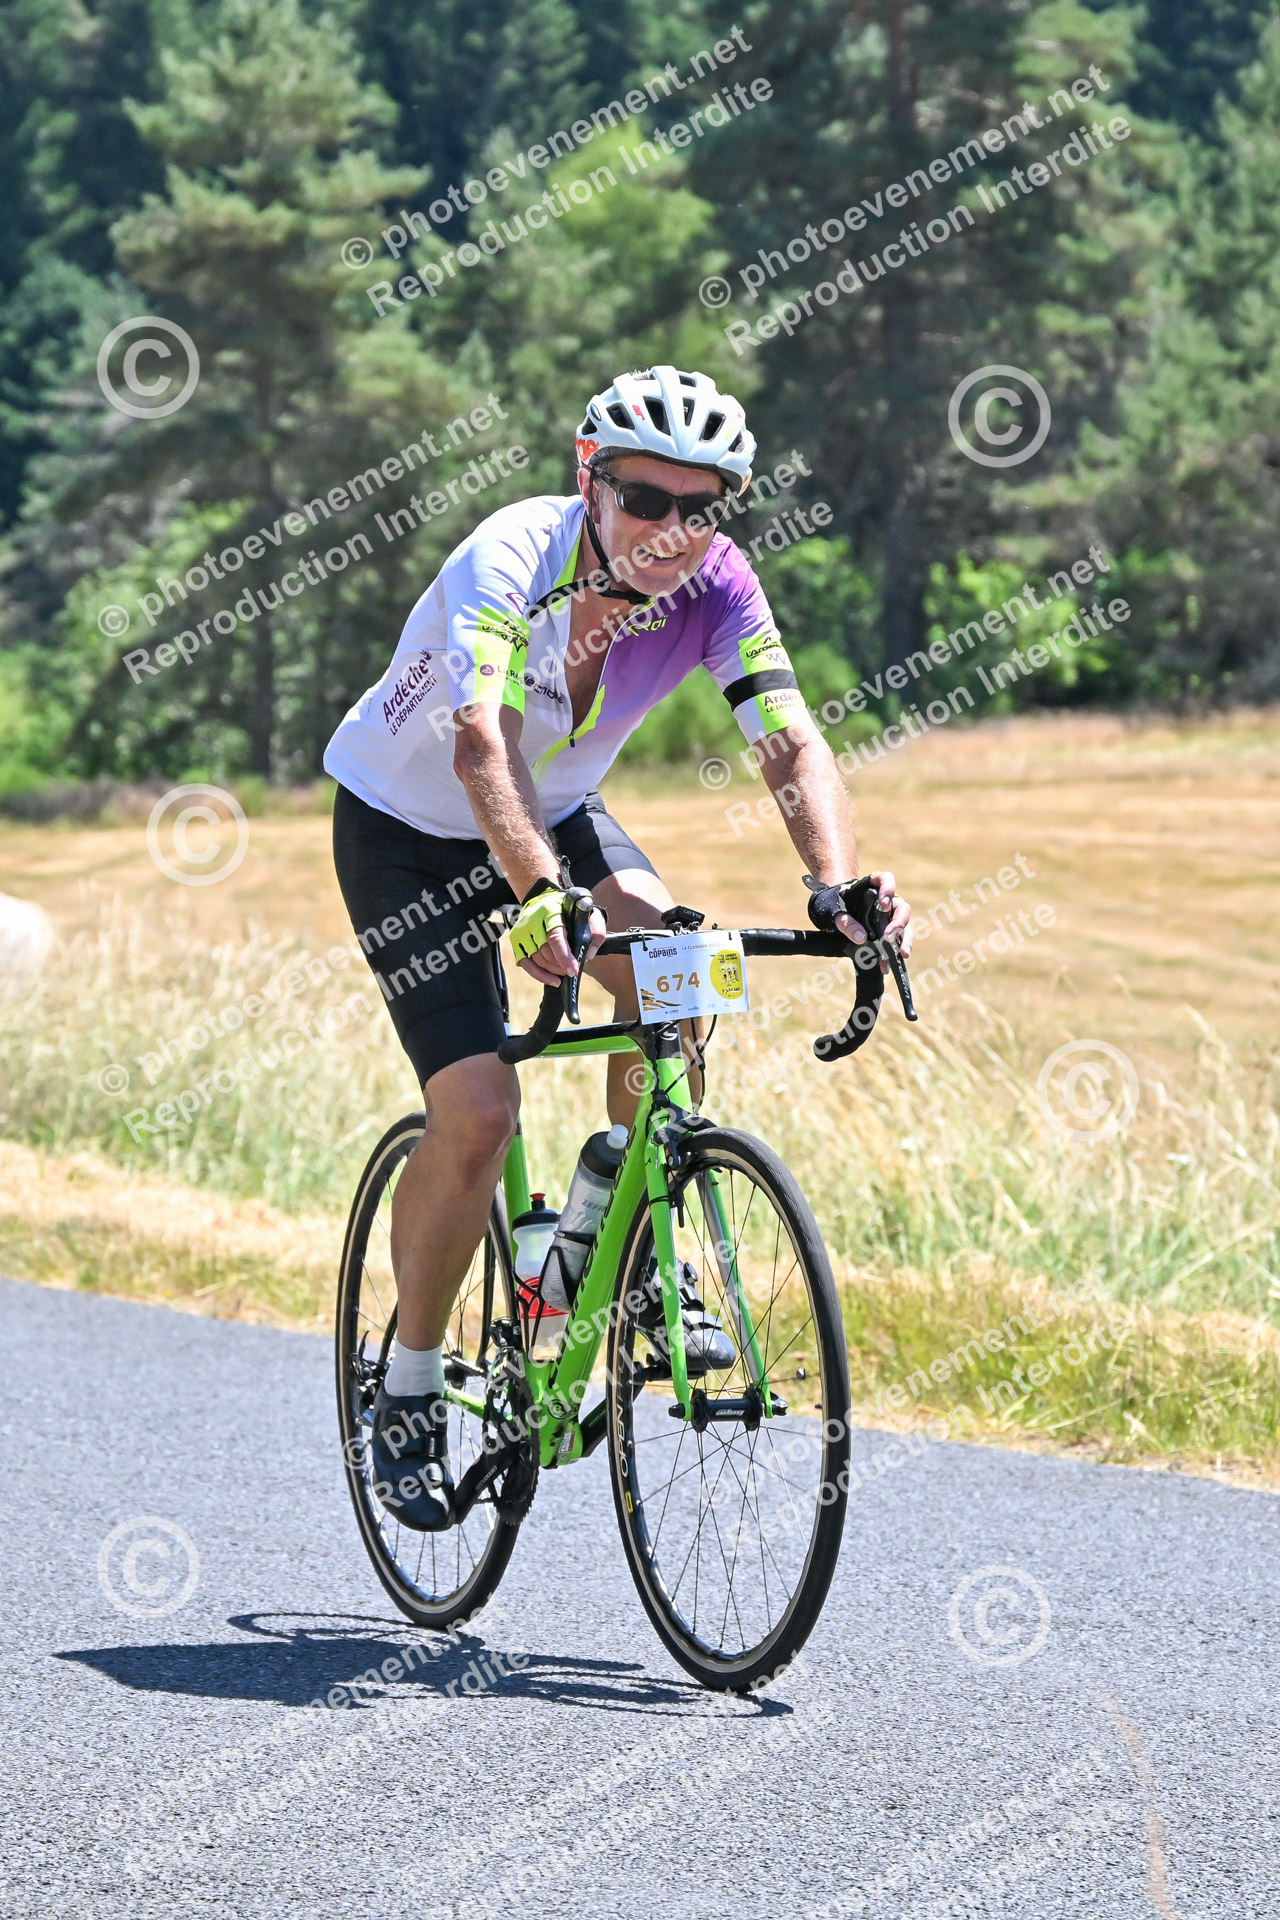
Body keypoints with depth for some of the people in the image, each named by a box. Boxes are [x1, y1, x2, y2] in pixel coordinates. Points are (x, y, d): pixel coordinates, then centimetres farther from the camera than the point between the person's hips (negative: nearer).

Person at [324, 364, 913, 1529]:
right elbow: (482, 746, -48)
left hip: (557, 816, 4)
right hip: (406, 829, -4)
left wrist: (841, 883, -47)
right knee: (477, 1112, -17)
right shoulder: (511, 566, -34)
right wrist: (538, 897, -64)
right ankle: (410, 1386, 4)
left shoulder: (713, 587, -20)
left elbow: (791, 742, -28)